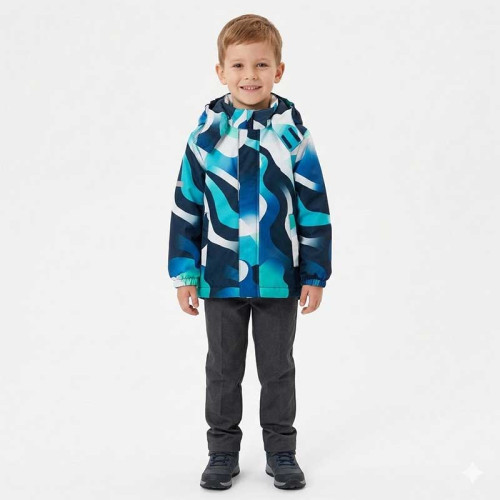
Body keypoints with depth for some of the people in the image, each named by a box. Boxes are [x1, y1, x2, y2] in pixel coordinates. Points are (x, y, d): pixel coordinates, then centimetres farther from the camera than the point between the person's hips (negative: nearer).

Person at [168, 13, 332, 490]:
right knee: (223, 369, 14)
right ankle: (223, 452, 30)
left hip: (279, 278, 0)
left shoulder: (292, 132, -5)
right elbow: (186, 208, 1)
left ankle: (281, 451, 30)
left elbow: (314, 208, -1)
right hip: (221, 278, 1)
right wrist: (184, 273, 0)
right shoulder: (207, 133, -4)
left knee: (277, 369, 13)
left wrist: (316, 274, -2)